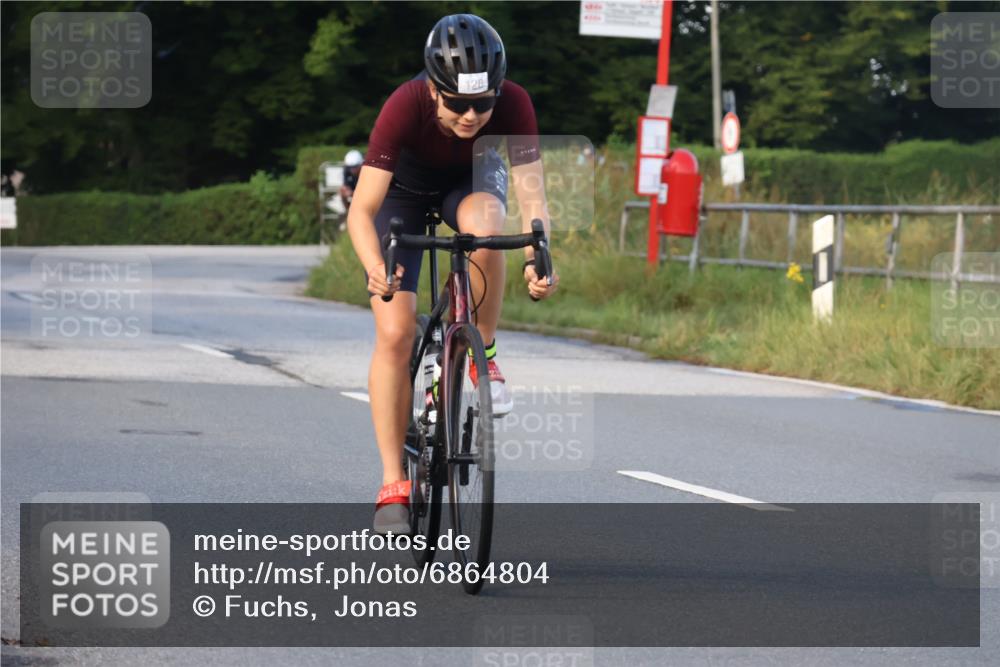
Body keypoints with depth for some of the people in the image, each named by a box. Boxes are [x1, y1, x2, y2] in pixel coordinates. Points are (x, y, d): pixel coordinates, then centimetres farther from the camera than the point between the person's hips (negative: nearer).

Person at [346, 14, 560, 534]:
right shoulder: (406, 106, -37)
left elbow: (532, 197, -34)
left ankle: (483, 354, -12)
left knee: (482, 229, -37)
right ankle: (393, 485, -5)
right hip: (405, 187, -1)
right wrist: (376, 268, -57)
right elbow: (361, 210, -39)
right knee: (394, 332, -14)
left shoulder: (512, 105, -33)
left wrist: (536, 260, -53)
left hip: (471, 178, 1)